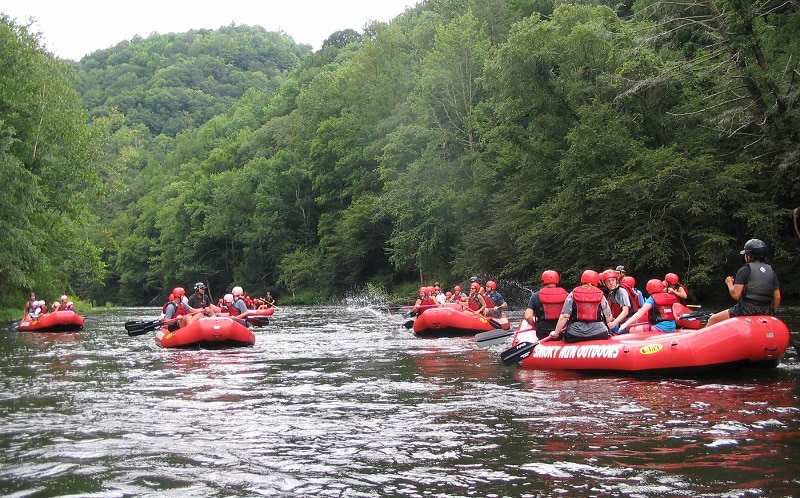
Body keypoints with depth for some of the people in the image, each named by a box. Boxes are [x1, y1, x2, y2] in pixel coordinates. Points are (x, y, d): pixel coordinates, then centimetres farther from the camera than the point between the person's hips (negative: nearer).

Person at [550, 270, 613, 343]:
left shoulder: (572, 295, 5)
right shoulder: (601, 296, 7)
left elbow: (564, 316, -4)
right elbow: (608, 319, 9)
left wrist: (556, 333, 2)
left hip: (575, 335, -1)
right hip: (599, 334, 1)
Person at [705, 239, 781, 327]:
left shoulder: (744, 270, -8)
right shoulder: (771, 272, 10)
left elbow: (735, 295, -14)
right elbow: (777, 297, 9)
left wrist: (729, 283, 6)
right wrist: (772, 313, 22)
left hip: (746, 310, -6)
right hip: (765, 314, 6)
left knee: (712, 320, 7)